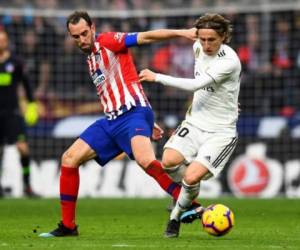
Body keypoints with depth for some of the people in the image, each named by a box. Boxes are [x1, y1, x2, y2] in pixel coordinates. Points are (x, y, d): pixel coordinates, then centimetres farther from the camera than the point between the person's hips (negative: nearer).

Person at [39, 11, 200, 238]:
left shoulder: (108, 41, -3)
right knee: (69, 159, 4)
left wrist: (181, 32, -27)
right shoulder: (91, 60, 21)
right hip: (111, 120, 9)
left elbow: (146, 37, -13)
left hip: (133, 113, -9)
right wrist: (147, 123, 27)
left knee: (145, 160, -34)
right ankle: (68, 226, 10)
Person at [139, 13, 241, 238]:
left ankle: (177, 214, 9)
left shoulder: (229, 62, -22)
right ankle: (192, 201, 10)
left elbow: (195, 85, -28)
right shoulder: (198, 47, 2)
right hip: (195, 122, 6)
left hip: (220, 131, -6)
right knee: (169, 161, -19)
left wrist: (156, 77, -25)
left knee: (191, 177, -22)